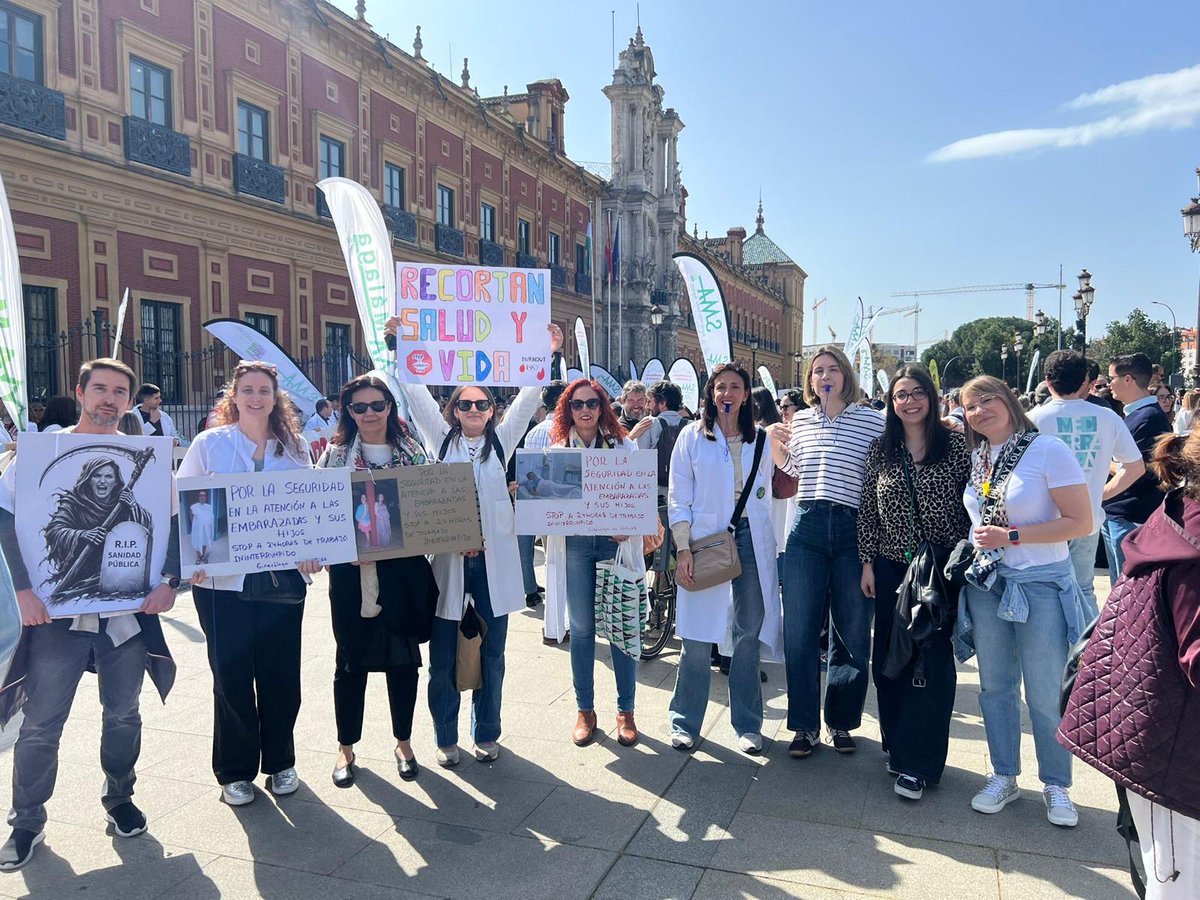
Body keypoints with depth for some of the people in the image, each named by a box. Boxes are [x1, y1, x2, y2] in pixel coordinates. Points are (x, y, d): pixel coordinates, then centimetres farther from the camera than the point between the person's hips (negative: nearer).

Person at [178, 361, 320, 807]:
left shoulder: (294, 447, 7)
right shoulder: (209, 444, 1)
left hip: (282, 577, 2)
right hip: (224, 580, -2)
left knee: (281, 673, 9)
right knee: (231, 676, 6)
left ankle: (280, 762, 27)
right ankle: (235, 770, 23)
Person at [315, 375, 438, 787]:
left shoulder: (413, 451, 6)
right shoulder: (336, 454, 2)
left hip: (404, 569, 1)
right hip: (352, 572, -1)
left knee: (404, 656, 10)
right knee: (351, 659, 9)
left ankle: (404, 743, 28)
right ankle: (346, 748, 26)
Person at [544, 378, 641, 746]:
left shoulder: (623, 446, 5)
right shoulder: (557, 450, 10)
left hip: (616, 543, -1)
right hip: (574, 544, 1)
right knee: (581, 628, 7)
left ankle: (625, 710, 16)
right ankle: (585, 710, 20)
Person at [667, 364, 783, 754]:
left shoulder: (760, 440, 10)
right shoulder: (692, 436, 2)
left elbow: (766, 494, 15)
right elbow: (678, 498, 0)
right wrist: (683, 549, -8)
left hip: (752, 540, 3)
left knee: (749, 634, 6)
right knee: (697, 637, -2)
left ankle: (747, 724, 19)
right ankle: (685, 722, 14)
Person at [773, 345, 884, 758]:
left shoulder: (872, 420, 0)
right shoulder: (800, 420, 10)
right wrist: (775, 446, 5)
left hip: (853, 530, -2)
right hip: (806, 528, 2)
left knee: (851, 633, 7)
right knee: (799, 630, 2)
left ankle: (842, 722, 24)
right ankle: (805, 725, 15)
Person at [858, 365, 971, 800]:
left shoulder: (955, 445, -4)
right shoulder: (880, 449, 3)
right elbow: (867, 511, 5)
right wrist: (867, 563, 3)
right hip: (891, 568, 3)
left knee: (932, 661, -1)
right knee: (888, 658, 9)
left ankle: (918, 763, 9)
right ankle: (896, 744, 27)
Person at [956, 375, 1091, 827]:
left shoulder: (1048, 450, -12)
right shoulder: (974, 457, 6)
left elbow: (1081, 522, -15)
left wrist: (1011, 536, -18)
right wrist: (980, 538, 2)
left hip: (1040, 586, -5)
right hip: (985, 584, 5)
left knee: (1045, 695, 4)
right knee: (995, 687, 13)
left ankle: (1056, 786, 23)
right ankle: (1004, 777, 28)